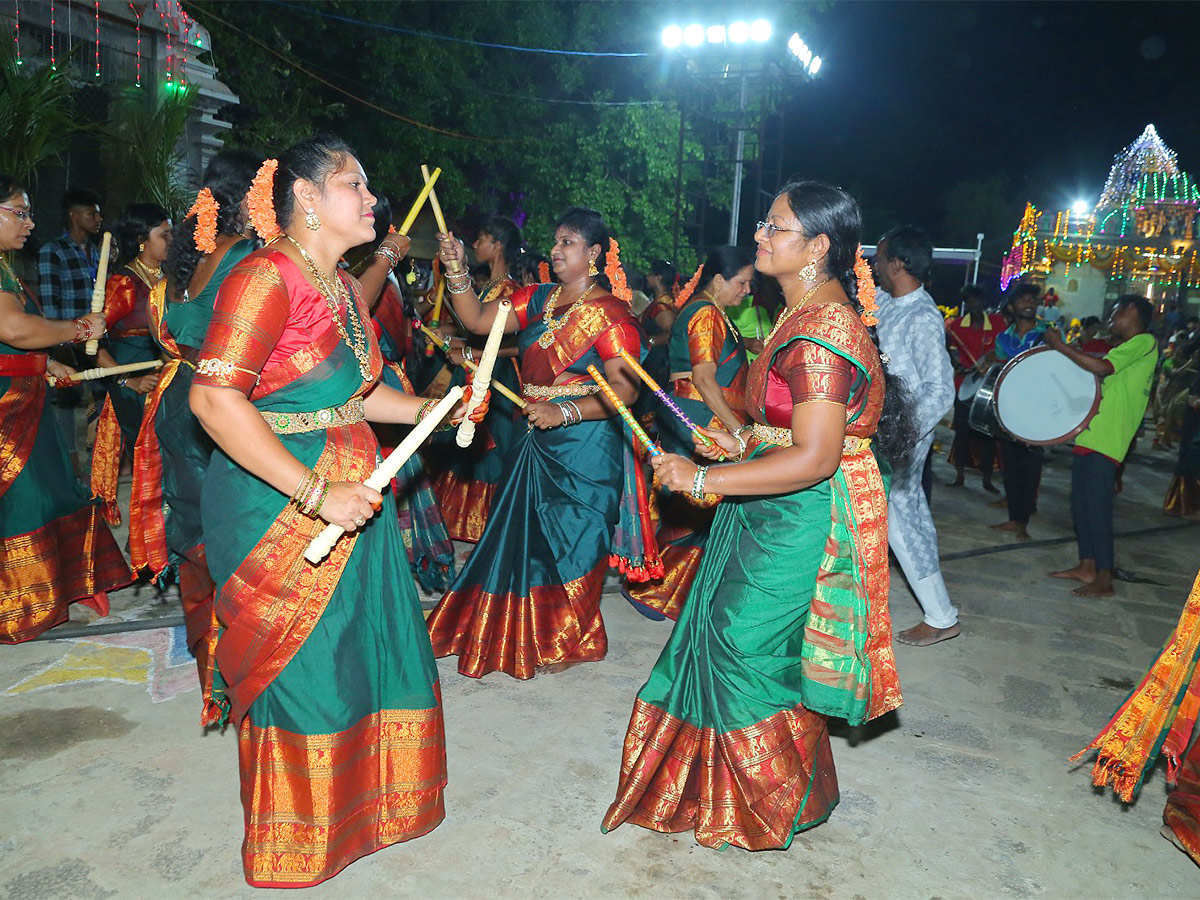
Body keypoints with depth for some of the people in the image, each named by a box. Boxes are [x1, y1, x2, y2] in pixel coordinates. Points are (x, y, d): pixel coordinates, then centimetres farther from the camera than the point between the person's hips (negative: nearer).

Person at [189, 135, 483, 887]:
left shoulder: (345, 287, 11)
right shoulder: (267, 278, -16)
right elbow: (214, 399, -25)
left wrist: (433, 410, 7)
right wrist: (316, 494, -28)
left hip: (349, 499, 9)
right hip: (278, 506, -8)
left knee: (369, 648, 16)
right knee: (301, 668, 6)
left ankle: (360, 800, 39)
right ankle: (298, 839, 30)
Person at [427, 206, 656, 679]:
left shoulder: (610, 313, -12)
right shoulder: (538, 299, 8)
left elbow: (624, 389, -19)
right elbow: (479, 321, 5)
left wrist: (565, 412, -28)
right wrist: (457, 272, -7)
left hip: (584, 442, -7)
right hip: (538, 439, 7)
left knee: (570, 538, 4)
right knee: (527, 534, 14)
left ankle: (570, 642, 25)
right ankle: (528, 633, 33)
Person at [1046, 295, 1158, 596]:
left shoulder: (1144, 342, -7)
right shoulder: (1128, 348, 23)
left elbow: (1101, 367, -21)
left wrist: (1059, 345, -13)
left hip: (1105, 442, -10)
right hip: (1089, 436, 10)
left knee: (1097, 508, -8)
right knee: (1080, 503, 13)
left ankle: (1104, 580, -1)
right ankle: (1087, 567, 22)